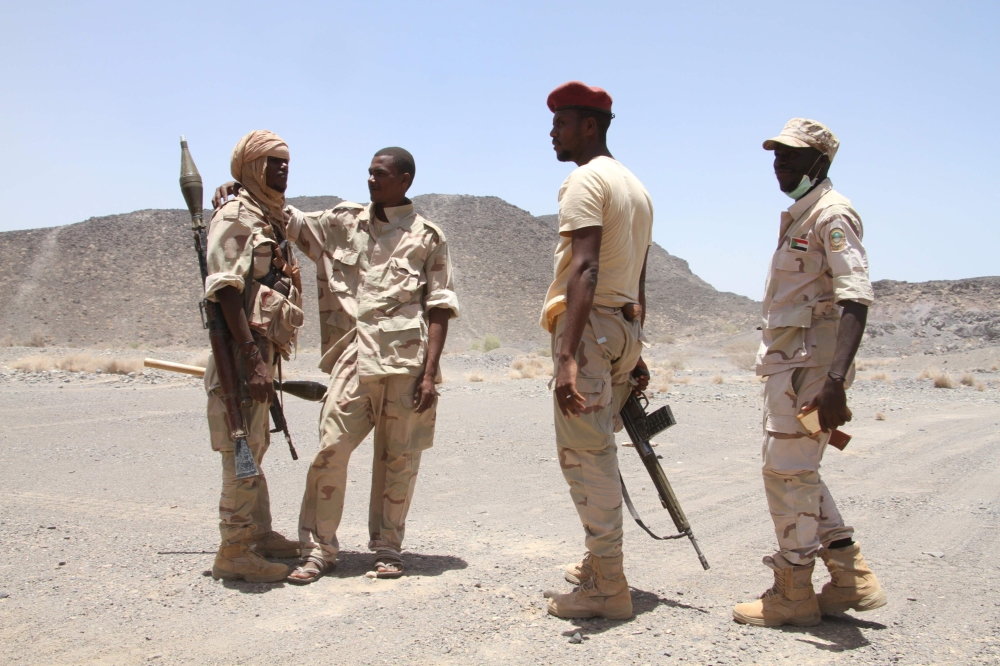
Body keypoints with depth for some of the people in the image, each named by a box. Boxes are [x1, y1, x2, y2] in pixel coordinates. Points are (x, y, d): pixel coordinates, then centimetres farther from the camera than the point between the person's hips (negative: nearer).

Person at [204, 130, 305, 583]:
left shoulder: (273, 219, 19)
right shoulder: (235, 215, -9)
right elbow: (225, 290, -19)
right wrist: (251, 358, -25)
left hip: (264, 349, 9)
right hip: (240, 352, -9)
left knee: (256, 447, 16)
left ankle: (259, 534, 26)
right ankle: (234, 551, 1)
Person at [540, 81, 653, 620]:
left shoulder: (585, 180, -8)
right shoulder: (635, 186, 20)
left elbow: (585, 270, -22)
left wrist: (567, 355, -29)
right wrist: (634, 353, 24)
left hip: (589, 325, -9)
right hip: (626, 328, 9)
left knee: (585, 456, -6)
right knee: (596, 452, 17)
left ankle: (606, 589, -3)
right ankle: (599, 564, 26)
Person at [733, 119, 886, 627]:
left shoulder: (831, 214, -12)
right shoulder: (798, 217, 19)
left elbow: (855, 299, -23)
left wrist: (835, 380, -33)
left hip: (809, 362, -10)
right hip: (787, 360, 10)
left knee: (787, 471, -5)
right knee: (797, 471, 14)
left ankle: (792, 594, 7)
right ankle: (850, 580, 23)